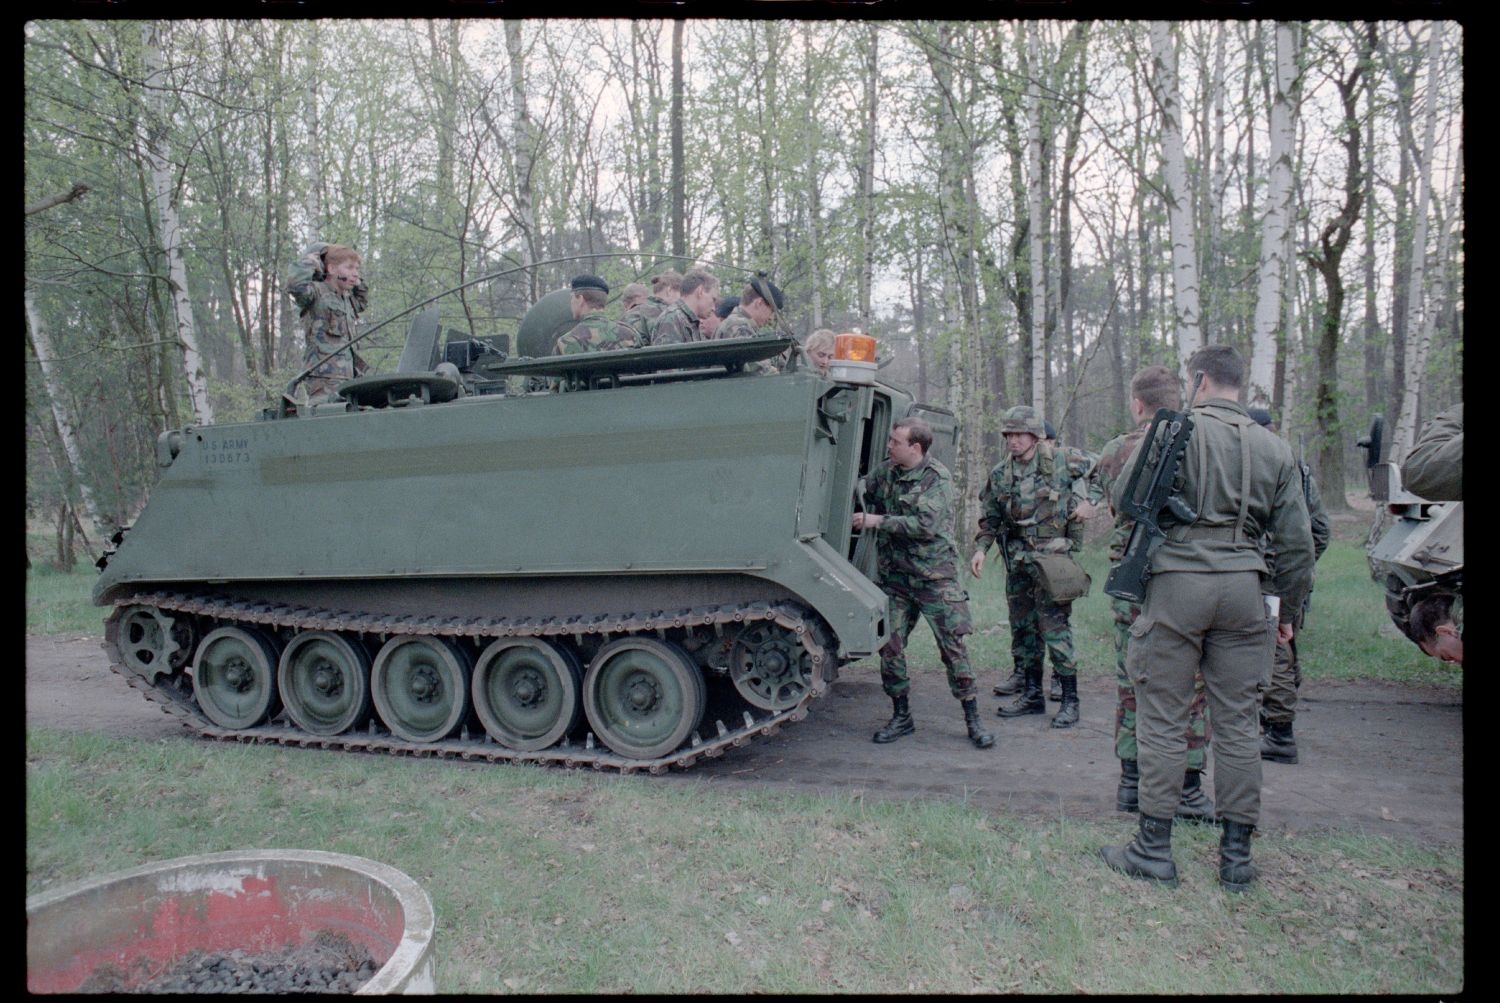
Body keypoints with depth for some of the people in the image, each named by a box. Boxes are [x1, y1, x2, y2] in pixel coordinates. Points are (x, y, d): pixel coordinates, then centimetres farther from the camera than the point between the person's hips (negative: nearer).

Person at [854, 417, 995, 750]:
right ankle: (901, 716, 18)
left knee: (953, 647, -3)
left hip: (934, 577, -5)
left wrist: (879, 521, -19)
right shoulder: (885, 473, 6)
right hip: (895, 576, 5)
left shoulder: (937, 478, -11)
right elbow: (861, 494, 22)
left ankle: (973, 721, 9)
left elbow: (926, 525, -22)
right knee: (889, 645, 3)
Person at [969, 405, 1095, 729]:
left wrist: (1082, 501, -4)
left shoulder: (1062, 461, -3)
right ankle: (1032, 695, 23)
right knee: (1022, 628, 11)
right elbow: (989, 519, 13)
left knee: (1054, 626, -8)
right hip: (1016, 560, 5)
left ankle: (1070, 699, 2)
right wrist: (980, 548, 0)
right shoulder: (1000, 474, 8)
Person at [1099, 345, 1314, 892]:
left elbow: (1123, 499, -2)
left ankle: (1153, 850, 11)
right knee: (1238, 722, 10)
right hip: (1243, 588, 4)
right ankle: (1237, 856, 19)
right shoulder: (1274, 447, 8)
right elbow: (1297, 542, 8)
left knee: (1163, 718, 4)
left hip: (1178, 584, -4)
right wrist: (1288, 609, 18)